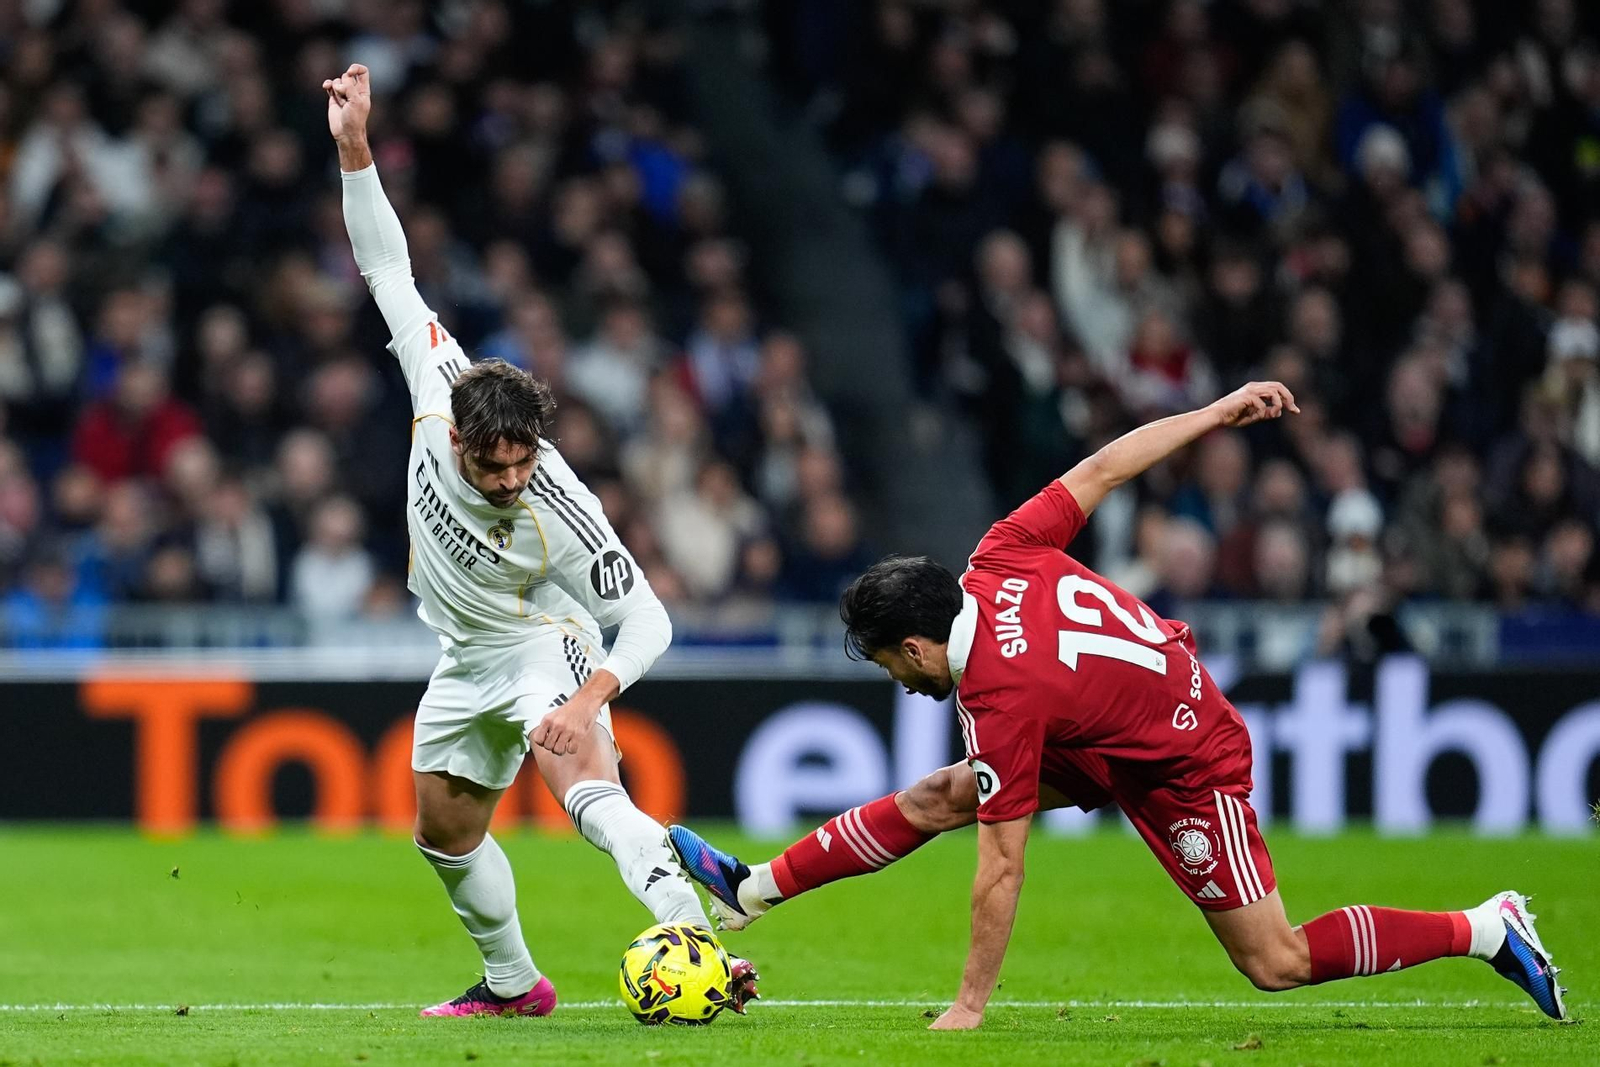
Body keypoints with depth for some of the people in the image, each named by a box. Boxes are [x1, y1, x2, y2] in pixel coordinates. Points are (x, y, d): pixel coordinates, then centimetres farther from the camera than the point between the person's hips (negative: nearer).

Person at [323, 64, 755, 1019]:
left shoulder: (564, 514, -33)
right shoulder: (437, 391, -22)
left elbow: (649, 620, -25)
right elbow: (388, 270, -14)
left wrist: (586, 701, -39)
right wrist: (355, 149, -23)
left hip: (544, 645, -7)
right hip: (467, 656, 7)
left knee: (588, 787, -32)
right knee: (445, 832, 17)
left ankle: (696, 941, -48)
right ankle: (514, 984, 37)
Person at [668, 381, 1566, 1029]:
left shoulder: (998, 700, -32)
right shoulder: (1001, 562, -16)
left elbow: (1001, 870, -29)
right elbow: (1101, 470, -7)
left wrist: (971, 1006, -23)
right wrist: (1219, 412, 6)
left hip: (1185, 775, -9)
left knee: (1278, 964, -1)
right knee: (933, 800, 3)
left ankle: (1486, 929, 6)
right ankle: (750, 891, 11)